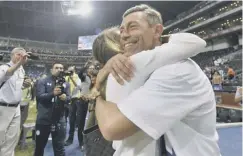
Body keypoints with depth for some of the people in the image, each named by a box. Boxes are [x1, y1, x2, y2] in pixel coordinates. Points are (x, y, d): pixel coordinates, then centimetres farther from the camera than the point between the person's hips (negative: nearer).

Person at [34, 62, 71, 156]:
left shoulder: (66, 84, 9)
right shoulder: (43, 81, 0)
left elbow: (69, 98, 0)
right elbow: (39, 96, -14)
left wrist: (65, 98, -23)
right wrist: (53, 93, -31)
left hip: (59, 120, 2)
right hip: (43, 119, -1)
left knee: (59, 148, 10)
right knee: (39, 146, 17)